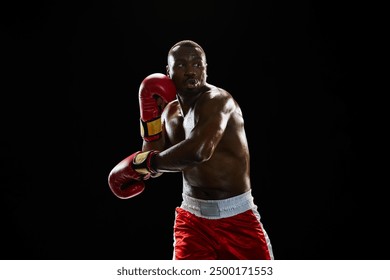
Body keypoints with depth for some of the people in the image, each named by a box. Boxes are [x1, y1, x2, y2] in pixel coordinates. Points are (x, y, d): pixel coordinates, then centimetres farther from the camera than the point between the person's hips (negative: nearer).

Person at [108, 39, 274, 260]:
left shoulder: (217, 100, -17)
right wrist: (151, 118, -3)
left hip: (238, 217, -5)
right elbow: (155, 169, 9)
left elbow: (199, 151, -36)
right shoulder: (170, 112, 6)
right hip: (192, 217, 5)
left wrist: (144, 162, -21)